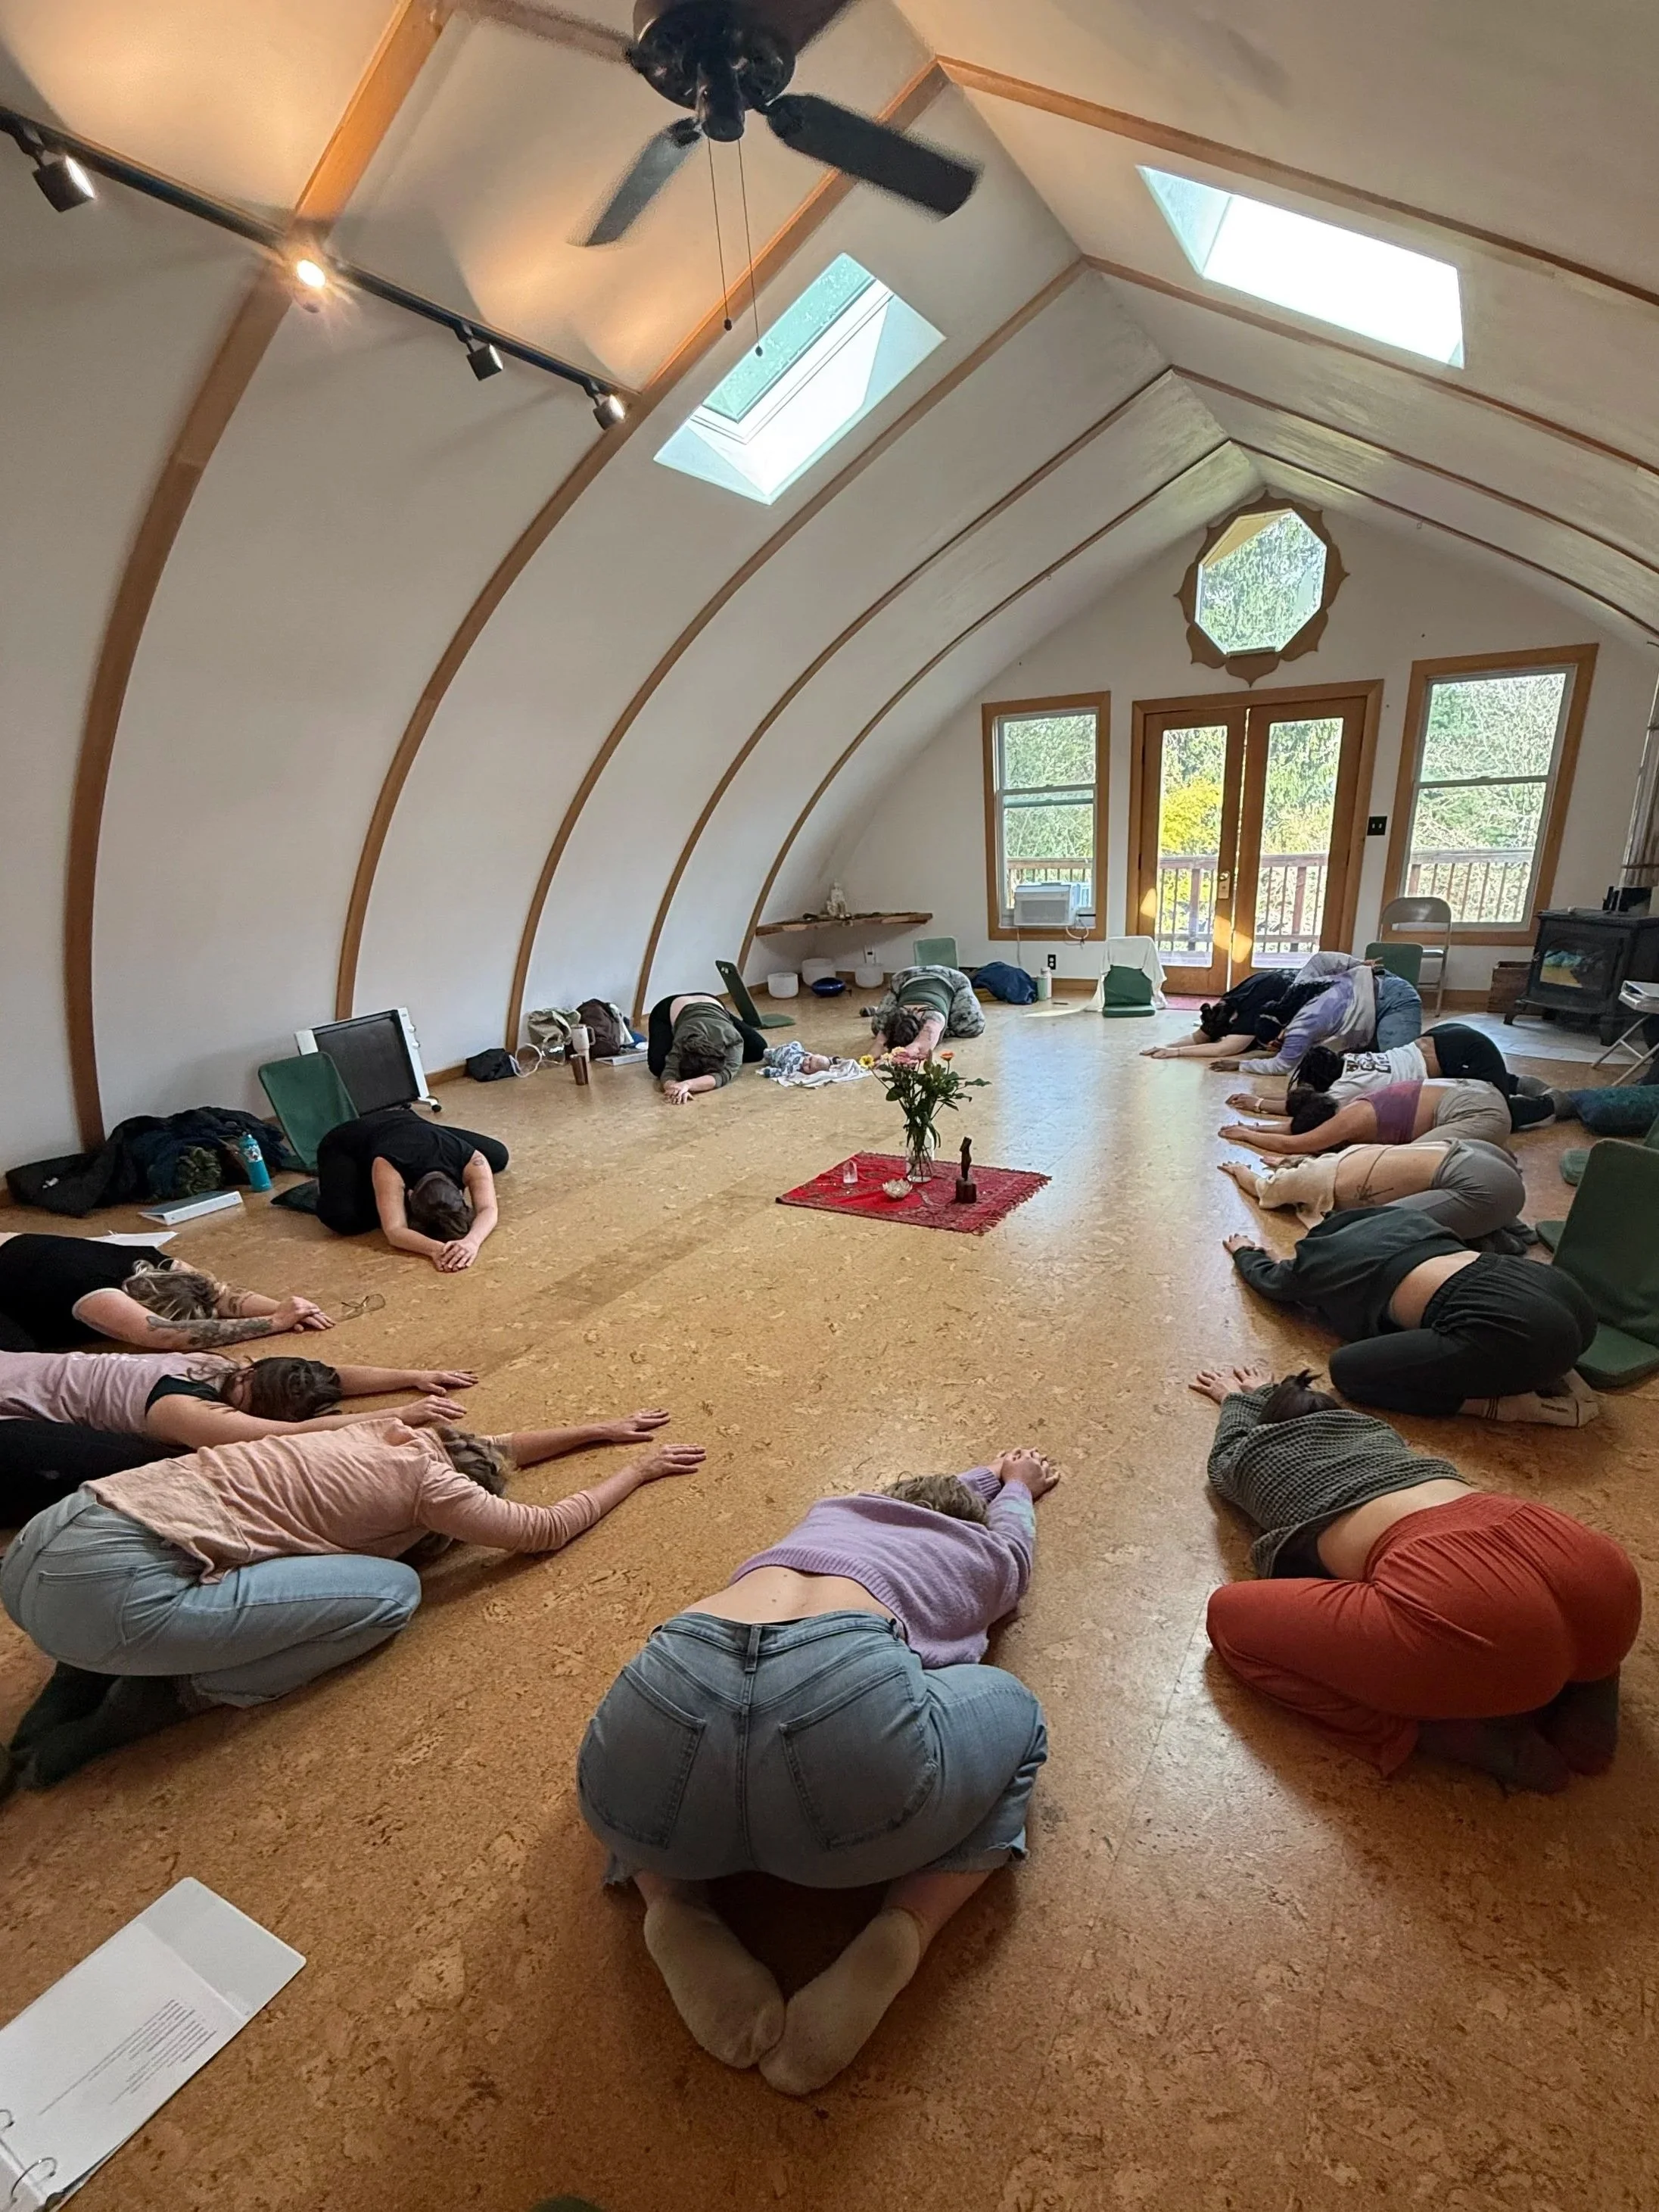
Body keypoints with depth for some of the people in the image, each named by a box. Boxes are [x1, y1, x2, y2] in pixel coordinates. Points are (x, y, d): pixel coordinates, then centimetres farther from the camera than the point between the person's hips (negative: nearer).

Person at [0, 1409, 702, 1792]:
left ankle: (69, 1696, 22)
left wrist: (603, 1430, 38)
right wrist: (639, 1470, 19)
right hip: (109, 1592, -9)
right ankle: (168, 1697, 0)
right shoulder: (426, 1479, -2)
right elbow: (546, 1529, 7)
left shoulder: (392, 1433, 20)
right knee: (392, 1592, -2)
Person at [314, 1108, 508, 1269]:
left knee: (498, 1156, 2)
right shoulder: (388, 1167, -46)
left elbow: (488, 1209, -43)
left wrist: (472, 1241, -65)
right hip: (344, 1144, -4)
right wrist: (436, 1249, -69)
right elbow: (394, 1232, -50)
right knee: (342, 1217, -36)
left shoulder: (471, 1160, -37)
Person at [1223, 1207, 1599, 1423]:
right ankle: (1559, 1374, 15)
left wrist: (1244, 1252, 59)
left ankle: (1507, 1404, -2)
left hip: (1511, 1328, -8)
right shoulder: (1398, 1218, 28)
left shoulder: (1318, 1261, 15)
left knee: (1349, 1369, 2)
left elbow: (1268, 1277, 38)